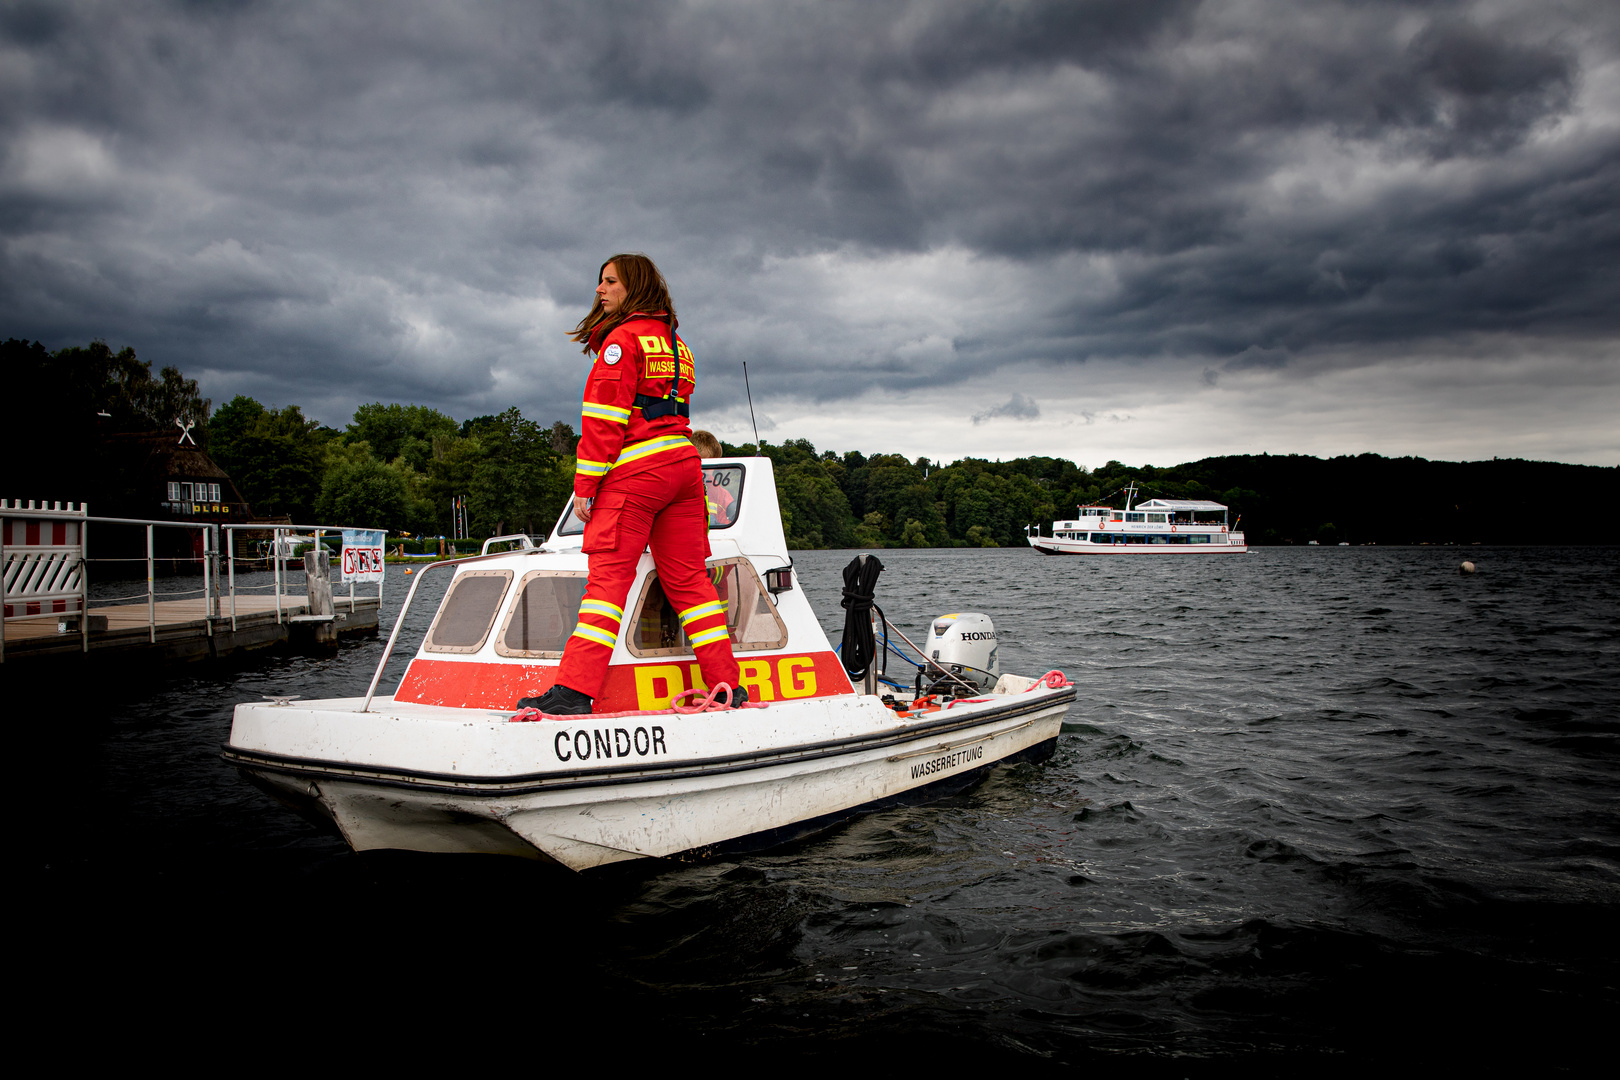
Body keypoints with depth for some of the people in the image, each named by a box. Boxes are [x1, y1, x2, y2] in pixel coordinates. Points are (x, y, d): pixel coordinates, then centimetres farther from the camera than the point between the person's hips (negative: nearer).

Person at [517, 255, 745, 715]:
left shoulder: (622, 338, -3)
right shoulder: (676, 343, 22)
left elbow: (605, 418, -11)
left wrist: (584, 485, -10)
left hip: (635, 470, -8)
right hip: (684, 464, 8)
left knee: (608, 577, -11)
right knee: (688, 579, 8)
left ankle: (573, 691, -14)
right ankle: (728, 686, 8)